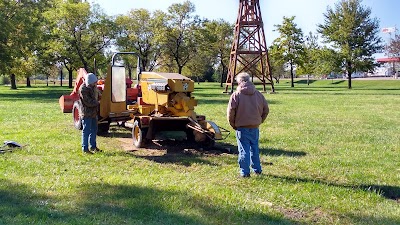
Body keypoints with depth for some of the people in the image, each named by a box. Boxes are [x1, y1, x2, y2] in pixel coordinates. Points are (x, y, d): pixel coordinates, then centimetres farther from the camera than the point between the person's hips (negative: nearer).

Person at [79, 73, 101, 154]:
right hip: (87, 113, -9)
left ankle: (93, 146, 28)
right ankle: (85, 148, 5)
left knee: (94, 130, 16)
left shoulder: (92, 86, 7)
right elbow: (88, 102, -22)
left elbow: (96, 96, 25)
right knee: (86, 131, -3)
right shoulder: (83, 89, -20)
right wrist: (97, 102, -9)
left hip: (93, 112, 9)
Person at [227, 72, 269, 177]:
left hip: (242, 127, -4)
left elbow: (230, 112, -11)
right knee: (255, 149, 18)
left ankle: (245, 172, 4)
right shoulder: (258, 94, 3)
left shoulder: (236, 95, -10)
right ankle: (257, 169, 26)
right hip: (255, 127, 4)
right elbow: (266, 110, 9)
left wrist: (233, 124, 3)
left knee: (244, 150, 2)